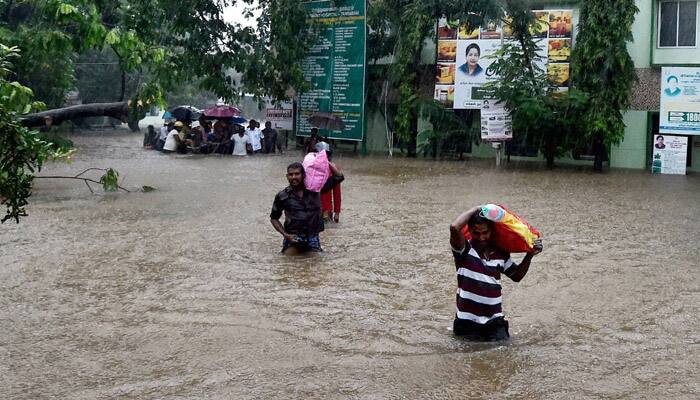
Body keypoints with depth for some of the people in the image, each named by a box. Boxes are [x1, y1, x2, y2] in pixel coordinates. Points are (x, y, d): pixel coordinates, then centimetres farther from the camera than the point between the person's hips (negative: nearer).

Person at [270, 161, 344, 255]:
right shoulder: (282, 196, -1)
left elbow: (339, 177, -1)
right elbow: (274, 218, 9)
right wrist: (285, 234, -5)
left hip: (312, 237, 1)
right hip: (293, 237, -1)